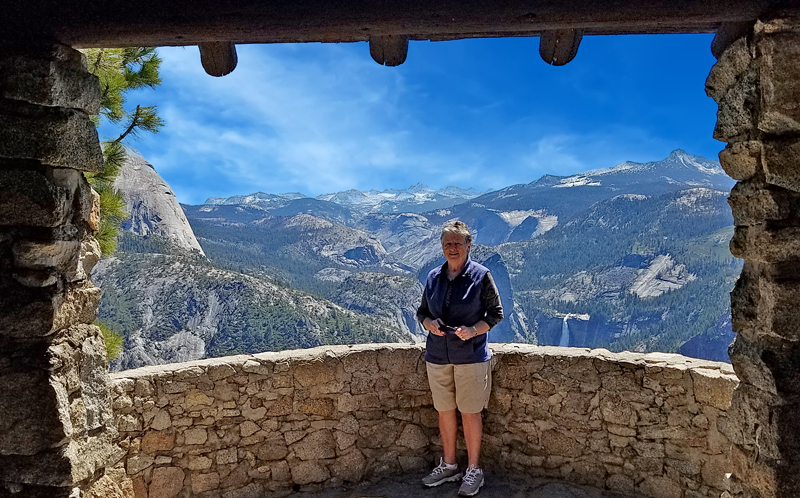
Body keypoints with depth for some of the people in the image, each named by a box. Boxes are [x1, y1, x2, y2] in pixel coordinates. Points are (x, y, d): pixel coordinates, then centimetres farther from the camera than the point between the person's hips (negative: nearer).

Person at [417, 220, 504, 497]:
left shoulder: (481, 275, -7)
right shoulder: (434, 277, 5)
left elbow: (496, 313, -3)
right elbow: (422, 311, 12)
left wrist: (473, 330, -18)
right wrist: (429, 323, -10)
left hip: (470, 356, -4)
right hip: (437, 356, 4)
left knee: (470, 413, 5)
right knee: (444, 411, 14)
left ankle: (474, 471, 23)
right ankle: (448, 466, 31)